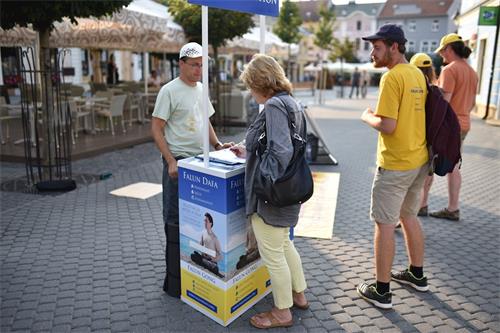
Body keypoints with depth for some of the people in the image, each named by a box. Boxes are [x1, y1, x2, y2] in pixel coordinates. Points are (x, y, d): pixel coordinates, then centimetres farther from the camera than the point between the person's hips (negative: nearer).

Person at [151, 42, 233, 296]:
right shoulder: (169, 91, -9)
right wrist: (171, 162, -18)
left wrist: (217, 145, 6)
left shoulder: (200, 89, 13)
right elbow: (156, 129, -12)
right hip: (179, 162, -7)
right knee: (176, 216, 2)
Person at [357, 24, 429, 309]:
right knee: (409, 216, 22)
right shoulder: (418, 74, 9)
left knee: (385, 224, 1)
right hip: (420, 160, 9)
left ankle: (381, 291, 12)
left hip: (395, 165, -9)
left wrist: (367, 117, -5)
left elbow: (387, 126, -23)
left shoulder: (392, 77, -17)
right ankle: (417, 274, 37)